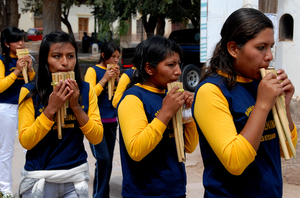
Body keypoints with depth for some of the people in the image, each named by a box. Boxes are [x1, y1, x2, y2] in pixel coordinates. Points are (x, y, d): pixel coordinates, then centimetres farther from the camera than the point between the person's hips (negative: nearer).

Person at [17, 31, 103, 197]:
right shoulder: (29, 92, -7)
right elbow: (26, 141, -12)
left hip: (76, 178, 2)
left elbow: (97, 138, -5)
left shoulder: (85, 90, -1)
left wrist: (76, 106, -17)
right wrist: (51, 109, -21)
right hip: (39, 179, -2)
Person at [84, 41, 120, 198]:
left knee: (108, 161, 9)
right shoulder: (93, 71, -5)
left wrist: (117, 78, -5)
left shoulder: (114, 71, 11)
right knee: (102, 159, -14)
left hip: (111, 121, 6)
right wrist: (104, 79, -17)